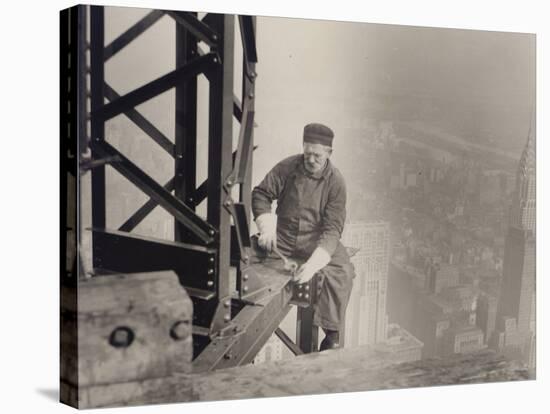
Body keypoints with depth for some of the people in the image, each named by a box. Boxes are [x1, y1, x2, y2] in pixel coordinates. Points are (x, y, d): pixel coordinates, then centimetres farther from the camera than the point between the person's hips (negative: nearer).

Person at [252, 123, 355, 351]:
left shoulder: (335, 182, -11)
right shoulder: (288, 167, -5)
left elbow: (332, 228, -16)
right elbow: (261, 193, 1)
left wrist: (313, 263, -31)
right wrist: (267, 228, -18)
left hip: (318, 240, -2)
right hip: (282, 237, 2)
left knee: (341, 272, -29)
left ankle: (331, 334, -14)